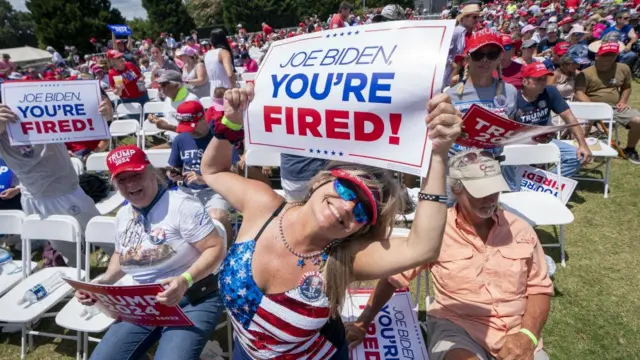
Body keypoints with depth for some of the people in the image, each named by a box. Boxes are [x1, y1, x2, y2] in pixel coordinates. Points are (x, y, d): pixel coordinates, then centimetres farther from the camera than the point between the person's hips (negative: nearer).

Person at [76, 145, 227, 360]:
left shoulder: (181, 205, -16)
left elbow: (216, 248, -19)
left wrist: (185, 280, -32)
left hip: (193, 301, -7)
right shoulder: (123, 215, 8)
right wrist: (103, 283, 8)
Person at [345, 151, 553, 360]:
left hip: (516, 332, 4)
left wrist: (527, 336, -8)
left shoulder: (520, 229, 2)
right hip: (456, 327, -4)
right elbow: (393, 277, -1)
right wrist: (362, 323, -4)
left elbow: (540, 288, 8)